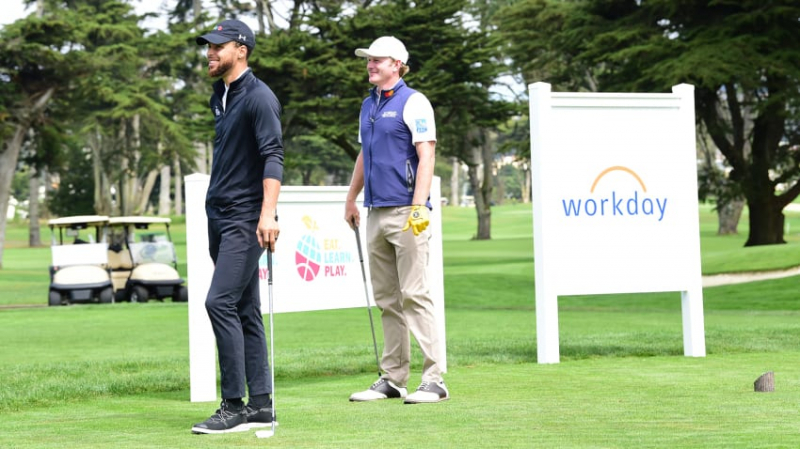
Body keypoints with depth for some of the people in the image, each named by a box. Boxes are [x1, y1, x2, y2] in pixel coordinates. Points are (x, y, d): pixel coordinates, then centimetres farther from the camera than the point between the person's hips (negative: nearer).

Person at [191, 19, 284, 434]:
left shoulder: (258, 97, -11)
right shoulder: (219, 97, 16)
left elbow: (273, 155, -20)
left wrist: (268, 212, -29)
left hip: (245, 218, -9)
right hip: (219, 216, 9)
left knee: (220, 302, -16)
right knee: (244, 310, 8)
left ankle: (234, 406, -12)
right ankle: (260, 404, 11)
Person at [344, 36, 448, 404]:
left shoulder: (412, 102, -6)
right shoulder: (368, 106, 18)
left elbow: (426, 156, -13)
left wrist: (419, 206, -22)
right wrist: (351, 200, 30)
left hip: (405, 212, -8)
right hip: (376, 214, 8)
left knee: (414, 295, -10)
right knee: (386, 300, 9)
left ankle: (434, 380, -9)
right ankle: (392, 379, 14)